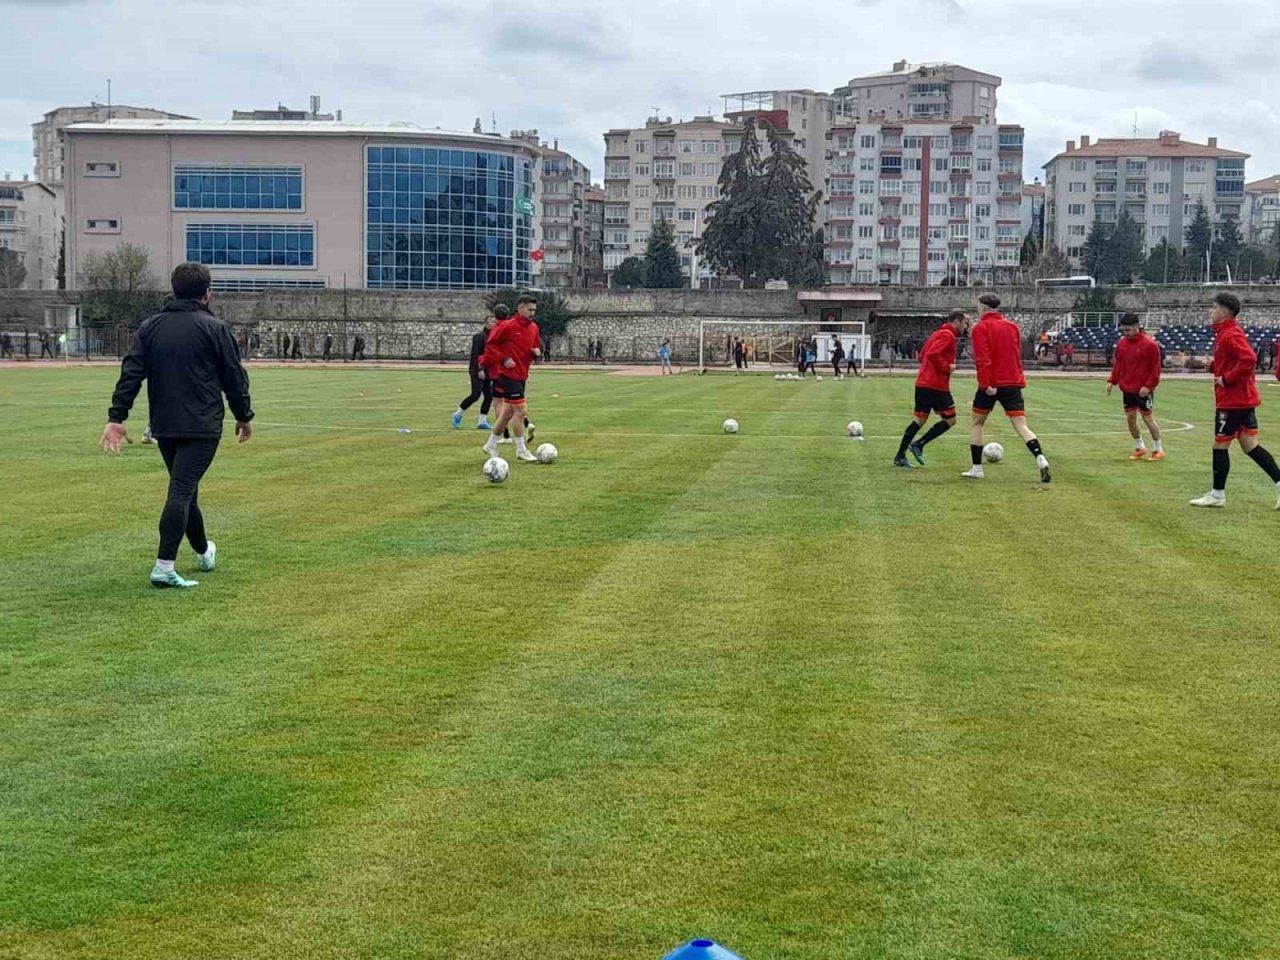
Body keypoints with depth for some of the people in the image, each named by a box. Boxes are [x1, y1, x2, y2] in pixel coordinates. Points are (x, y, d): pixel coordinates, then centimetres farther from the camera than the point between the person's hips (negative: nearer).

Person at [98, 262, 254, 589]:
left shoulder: (150, 328, 8)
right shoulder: (214, 328, -5)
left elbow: (130, 374, 2)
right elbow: (235, 377, -2)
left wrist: (116, 417, 0)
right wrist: (244, 416, 11)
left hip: (164, 426, 5)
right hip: (202, 426, -5)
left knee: (185, 489, 20)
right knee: (182, 491, -10)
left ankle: (204, 552, 37)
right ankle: (164, 567, -17)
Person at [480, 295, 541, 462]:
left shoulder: (533, 328, 9)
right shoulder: (507, 326, -13)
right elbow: (490, 345, -9)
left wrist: (537, 353, -1)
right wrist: (504, 359, -18)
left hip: (521, 376, 8)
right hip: (508, 374, -8)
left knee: (509, 412, 14)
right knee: (520, 411, -11)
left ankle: (491, 444, 27)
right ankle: (521, 450, -3)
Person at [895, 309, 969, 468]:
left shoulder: (937, 333, 20)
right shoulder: (948, 336, -11)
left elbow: (922, 356, 22)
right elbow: (933, 354, -25)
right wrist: (947, 367, -15)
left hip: (923, 383, 10)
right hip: (937, 386, -10)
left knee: (919, 419, 11)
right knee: (950, 420, 2)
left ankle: (900, 456, 8)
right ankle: (919, 445, -2)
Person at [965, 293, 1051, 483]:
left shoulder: (981, 328, -5)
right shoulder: (1012, 326, 12)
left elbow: (982, 359, -16)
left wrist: (986, 384, -20)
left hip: (990, 385, -4)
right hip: (1013, 383, 4)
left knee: (977, 423, 14)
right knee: (1021, 426, -3)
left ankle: (976, 469, 14)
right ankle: (1041, 459, -25)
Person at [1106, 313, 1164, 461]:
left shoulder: (1150, 344, -13)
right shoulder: (1122, 343, 5)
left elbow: (1155, 368, -13)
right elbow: (1117, 364, 14)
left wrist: (1148, 385, -19)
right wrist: (1112, 381, 5)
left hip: (1143, 390, -6)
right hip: (1127, 389, 6)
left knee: (1148, 418, 0)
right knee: (1130, 418, 10)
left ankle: (1158, 449, 13)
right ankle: (1139, 448, 26)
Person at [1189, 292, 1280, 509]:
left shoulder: (1230, 335, -17)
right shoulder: (1227, 332, 14)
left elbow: (1248, 359, -30)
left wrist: (1227, 380, -23)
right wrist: (1212, 366, 8)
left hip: (1232, 400, -10)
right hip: (1244, 399, 10)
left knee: (1220, 445, 1)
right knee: (1250, 445, 9)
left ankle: (1217, 495, 9)